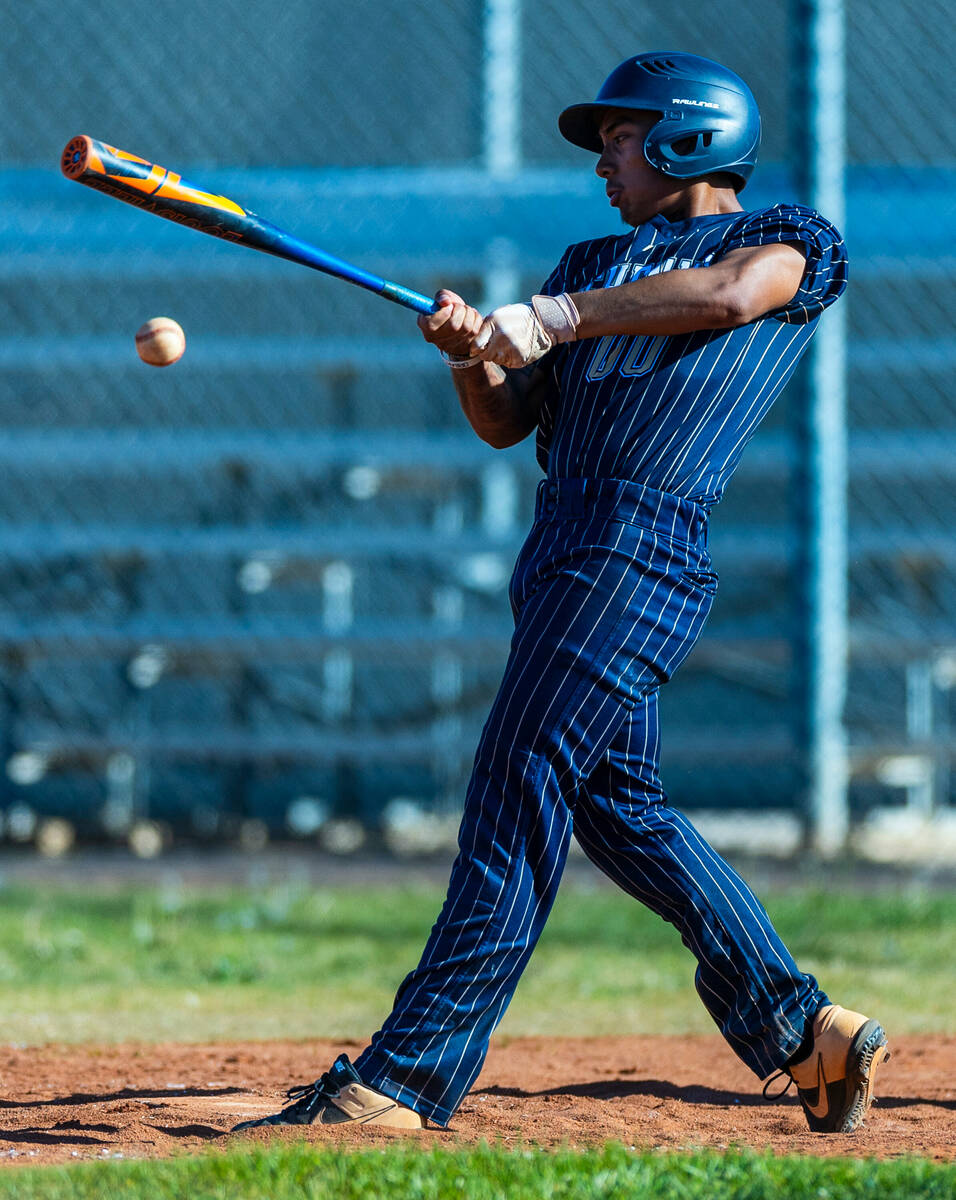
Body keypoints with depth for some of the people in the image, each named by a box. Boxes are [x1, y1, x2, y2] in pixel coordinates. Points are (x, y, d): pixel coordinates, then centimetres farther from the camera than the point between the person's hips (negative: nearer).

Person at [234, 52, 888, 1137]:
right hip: (565, 550, 9)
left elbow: (731, 290, -19)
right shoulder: (595, 264, 25)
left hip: (640, 550, -9)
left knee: (520, 793, -13)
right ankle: (805, 1034, 16)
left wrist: (551, 317, -18)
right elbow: (506, 420, 19)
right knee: (619, 806, 8)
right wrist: (473, 355, -3)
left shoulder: (791, 242, 5)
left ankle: (406, 1080, -17)